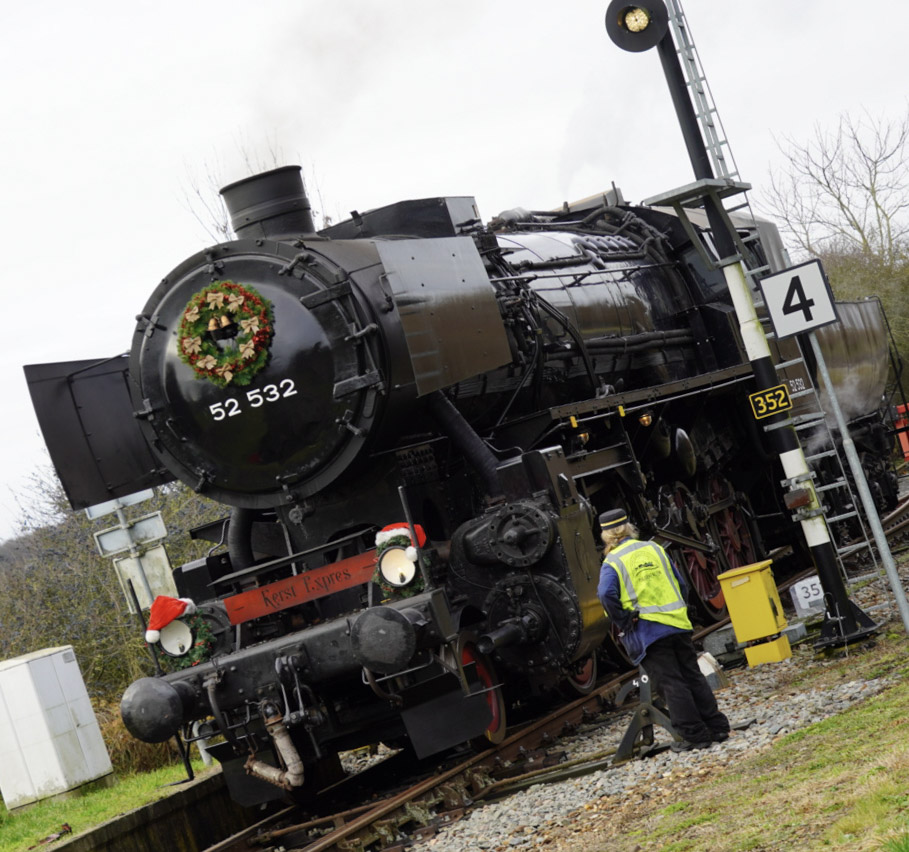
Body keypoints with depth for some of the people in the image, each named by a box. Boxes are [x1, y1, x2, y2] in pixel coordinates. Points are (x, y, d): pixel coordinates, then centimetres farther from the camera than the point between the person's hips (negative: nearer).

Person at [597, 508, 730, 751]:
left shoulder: (612, 563, -5)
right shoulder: (654, 549, 10)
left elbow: (607, 594, -22)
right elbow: (681, 584, 12)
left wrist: (623, 622, -10)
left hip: (647, 633, -5)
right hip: (678, 624, 5)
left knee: (671, 685, -1)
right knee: (693, 677, 13)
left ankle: (695, 736, 0)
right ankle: (717, 728, 16)